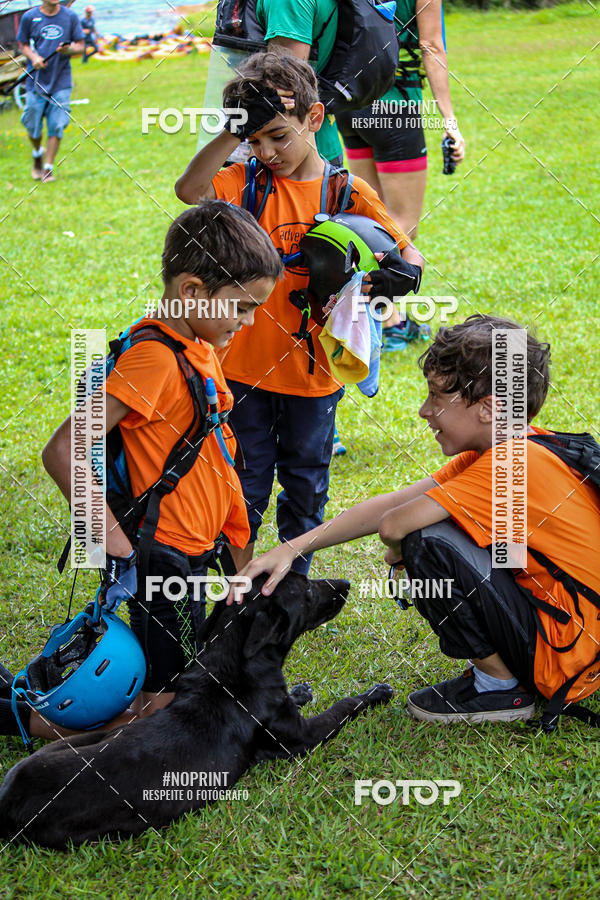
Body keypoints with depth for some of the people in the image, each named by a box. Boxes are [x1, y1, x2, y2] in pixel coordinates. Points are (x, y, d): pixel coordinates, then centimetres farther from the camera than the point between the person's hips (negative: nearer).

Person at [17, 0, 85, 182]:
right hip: (36, 81, 0)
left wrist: (69, 49, -16)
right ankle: (37, 154, 35)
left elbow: (80, 46, 6)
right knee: (33, 127, 5)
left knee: (56, 126, -6)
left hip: (61, 81, 0)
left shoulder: (70, 17, 3)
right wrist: (33, 57, -10)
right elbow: (22, 44, 10)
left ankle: (48, 168, 4)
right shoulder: (29, 17, 1)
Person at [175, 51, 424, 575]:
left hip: (312, 371, 0)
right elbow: (190, 190, -23)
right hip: (247, 365, 0)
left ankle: (295, 575, 33)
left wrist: (400, 276, -22)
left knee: (306, 483, 15)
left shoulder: (347, 192, -5)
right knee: (246, 482, 11)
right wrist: (234, 132, -27)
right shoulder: (248, 182, -3)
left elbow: (410, 255, 0)